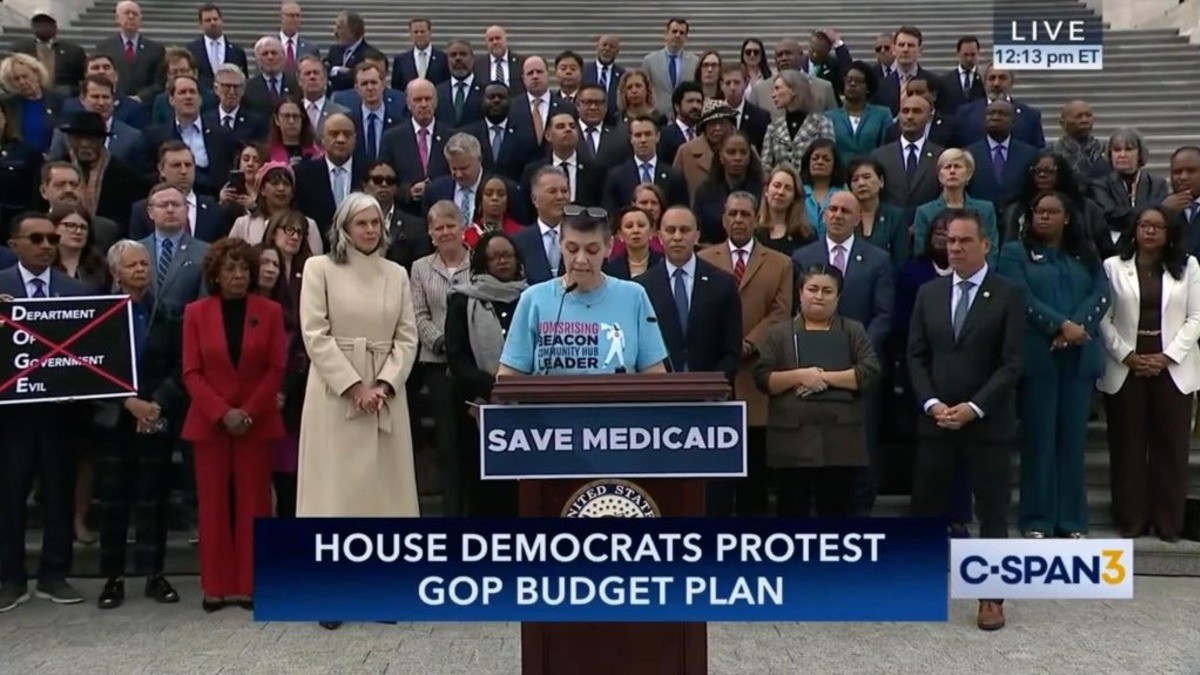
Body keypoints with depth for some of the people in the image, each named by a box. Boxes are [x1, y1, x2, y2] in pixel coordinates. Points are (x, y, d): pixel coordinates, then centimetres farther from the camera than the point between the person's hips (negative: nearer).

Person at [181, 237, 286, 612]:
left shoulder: (270, 312, 2)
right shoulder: (196, 312, 3)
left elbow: (277, 368, -1)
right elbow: (191, 372, -1)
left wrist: (249, 412, -12)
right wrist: (222, 413, -12)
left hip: (258, 423, 0)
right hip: (210, 423, 1)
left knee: (253, 502, 3)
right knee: (213, 503, 4)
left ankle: (250, 585, 10)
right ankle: (216, 586, 11)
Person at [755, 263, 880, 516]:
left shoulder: (854, 331, 10)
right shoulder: (778, 333, 8)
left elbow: (869, 372, -3)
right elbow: (762, 379, 0)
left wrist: (825, 377, -11)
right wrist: (798, 376, -14)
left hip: (841, 440, 1)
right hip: (792, 439, 0)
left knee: (837, 512, 7)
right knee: (793, 512, 5)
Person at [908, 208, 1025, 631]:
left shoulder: (1008, 295, -3)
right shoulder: (928, 293, 8)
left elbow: (1012, 363, -8)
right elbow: (916, 356, 6)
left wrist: (974, 408, -16)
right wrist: (932, 404, -8)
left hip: (988, 422, -3)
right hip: (935, 418, 3)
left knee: (992, 511, 5)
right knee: (926, 508, 9)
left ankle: (992, 598, 14)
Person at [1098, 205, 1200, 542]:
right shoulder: (1113, 266, 4)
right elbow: (1103, 318, 0)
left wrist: (1168, 356, -10)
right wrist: (1127, 356, -11)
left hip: (1173, 367, 1)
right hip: (1125, 368, -1)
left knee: (1171, 445, 4)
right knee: (1128, 445, 3)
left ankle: (1168, 521, 12)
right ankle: (1131, 519, 11)